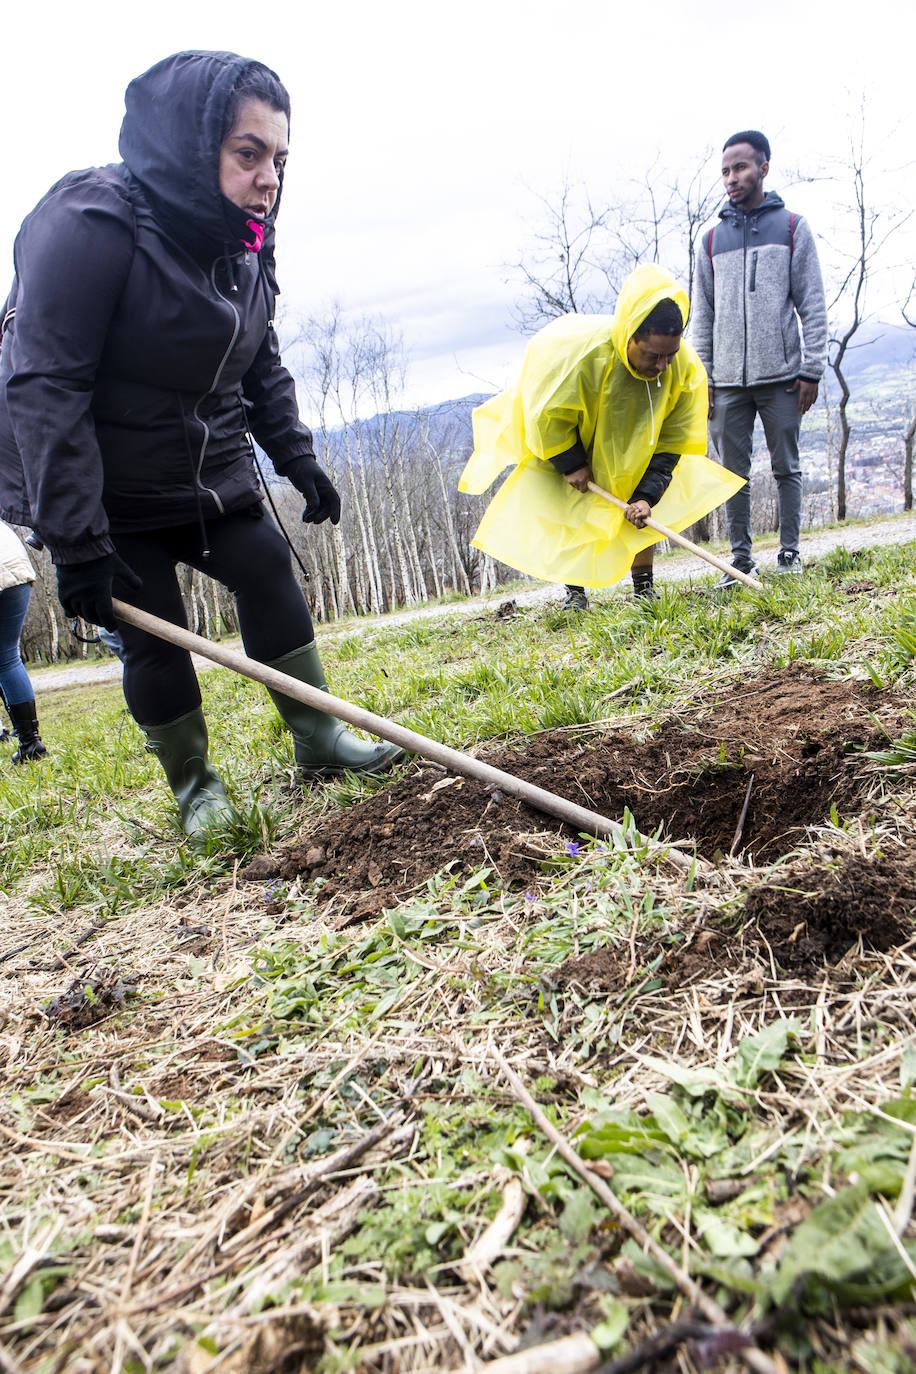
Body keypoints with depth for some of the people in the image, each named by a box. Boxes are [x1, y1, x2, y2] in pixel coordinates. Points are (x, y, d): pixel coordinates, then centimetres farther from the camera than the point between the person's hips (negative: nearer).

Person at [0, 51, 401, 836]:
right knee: (151, 630, -5)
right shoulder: (91, 224, -22)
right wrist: (77, 543, -28)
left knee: (271, 574, -1)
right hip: (106, 491, -6)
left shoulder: (242, 242, 2)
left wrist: (298, 460, 5)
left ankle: (318, 740, 10)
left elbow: (262, 367, 14)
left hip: (209, 474, 7)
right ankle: (194, 785, 14)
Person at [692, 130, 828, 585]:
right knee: (733, 472, 2)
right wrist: (702, 377, 4)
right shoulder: (712, 239, 15)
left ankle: (789, 550, 12)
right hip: (727, 381, 2)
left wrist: (811, 369, -5)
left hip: (781, 375, -2)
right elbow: (702, 315, 13)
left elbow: (813, 305, 4)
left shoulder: (792, 227, 8)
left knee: (786, 467, 3)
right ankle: (741, 558, 8)